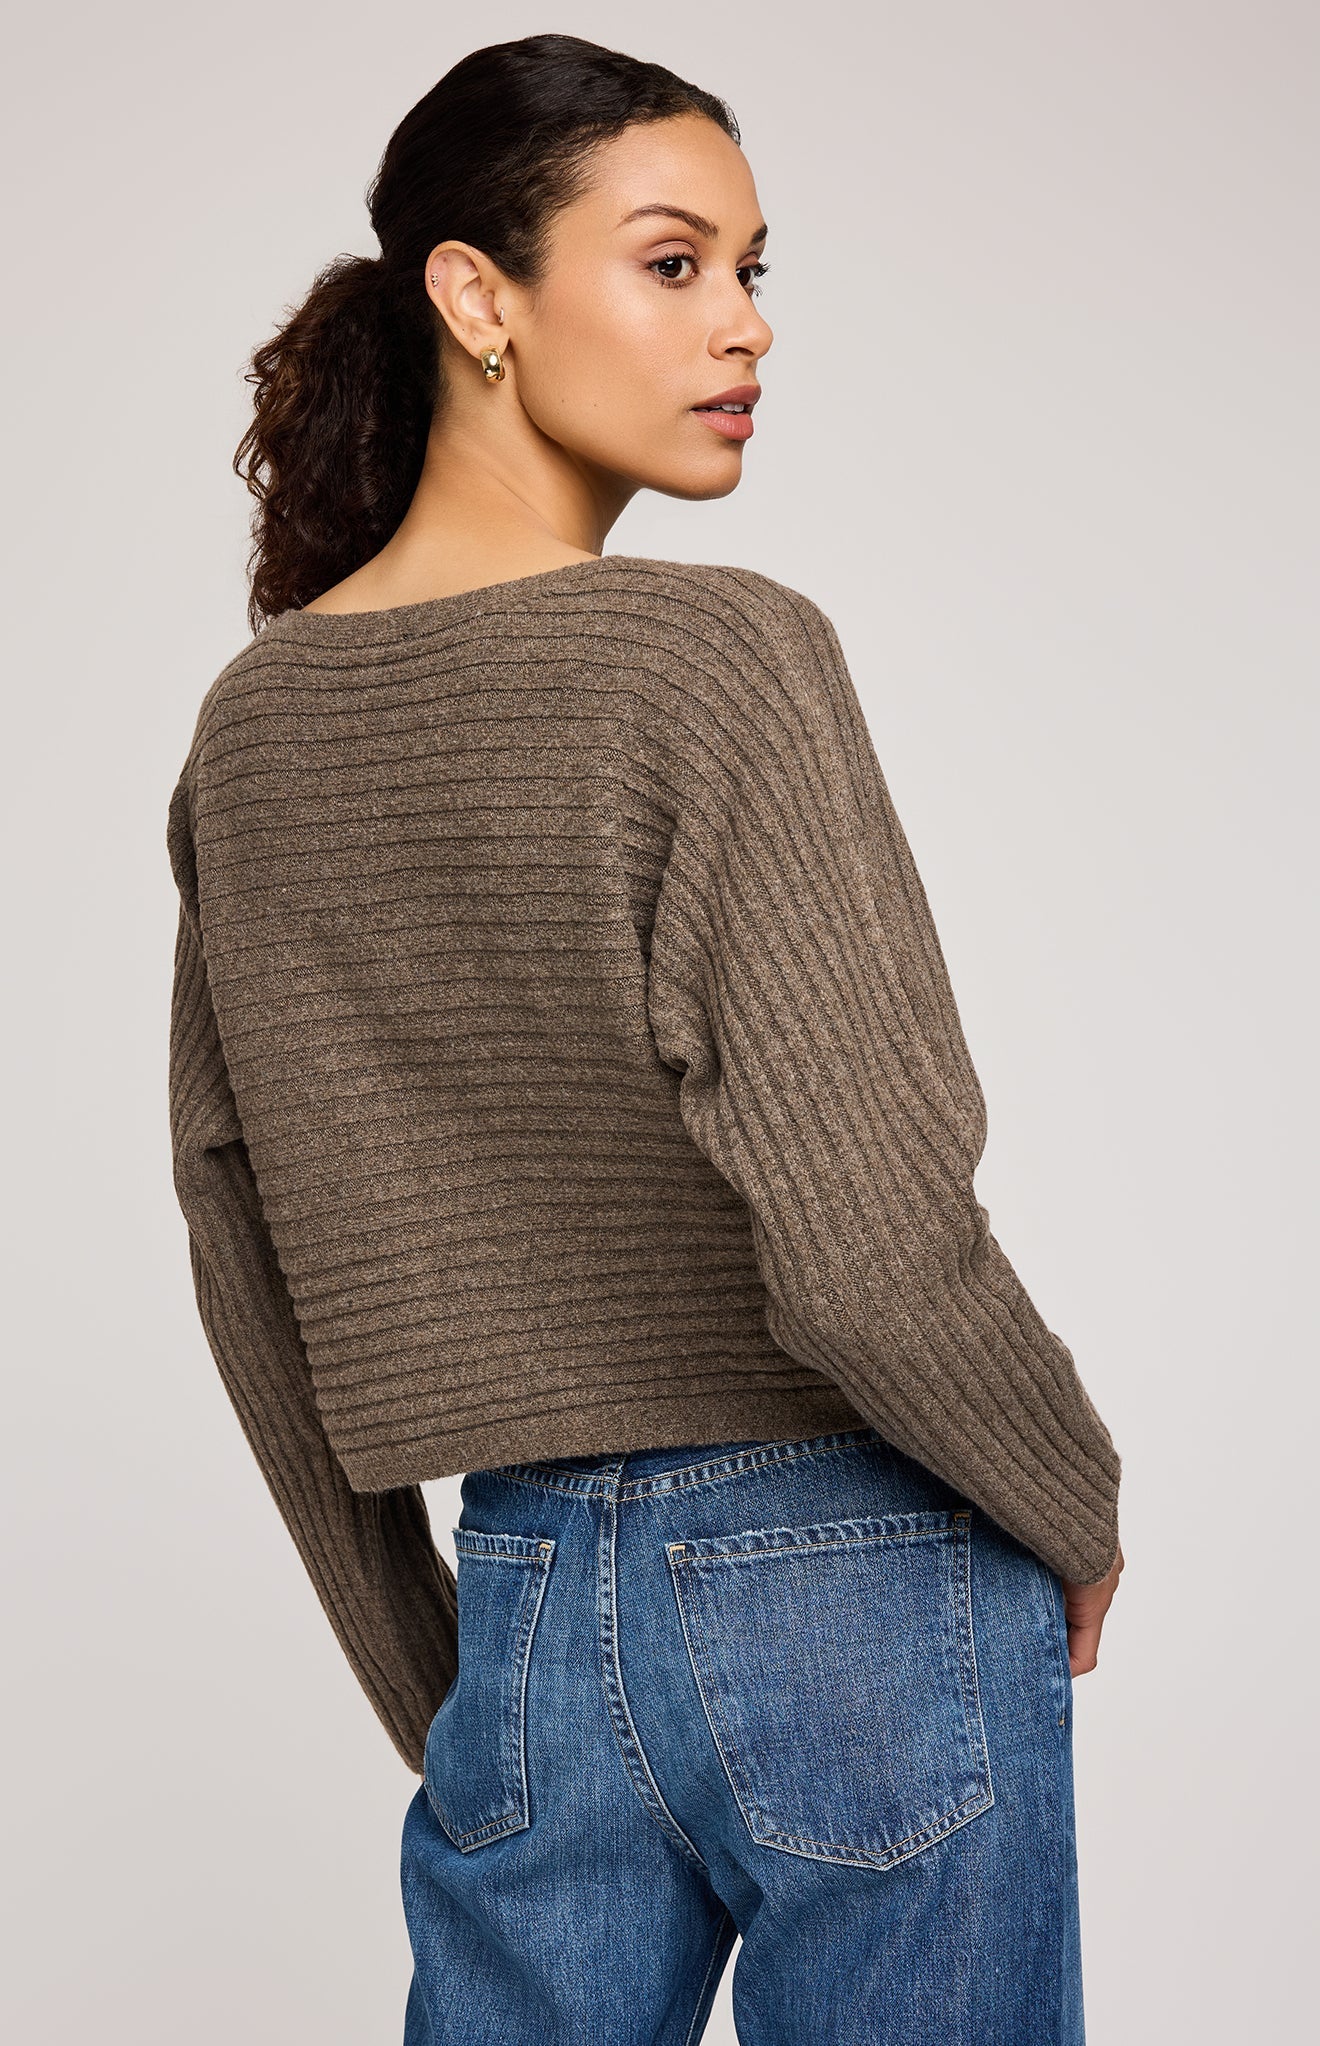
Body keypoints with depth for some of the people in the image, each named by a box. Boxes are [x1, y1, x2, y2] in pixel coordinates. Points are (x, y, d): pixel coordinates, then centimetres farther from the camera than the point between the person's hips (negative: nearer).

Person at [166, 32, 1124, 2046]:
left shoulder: (251, 729, 4)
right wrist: (1080, 1513, -1)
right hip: (860, 1593, -5)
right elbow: (864, 1254, -21)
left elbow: (251, 1298, 9)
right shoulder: (717, 655, -15)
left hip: (524, 1603, 6)